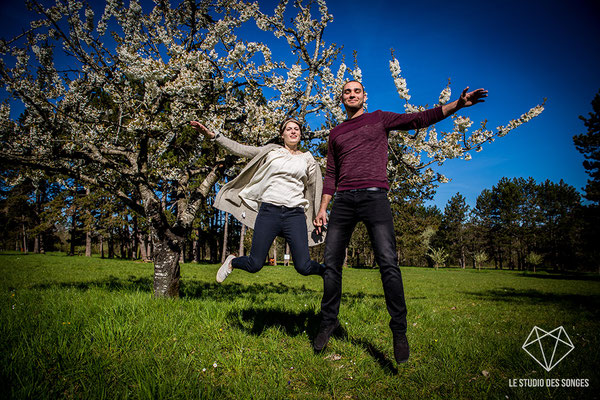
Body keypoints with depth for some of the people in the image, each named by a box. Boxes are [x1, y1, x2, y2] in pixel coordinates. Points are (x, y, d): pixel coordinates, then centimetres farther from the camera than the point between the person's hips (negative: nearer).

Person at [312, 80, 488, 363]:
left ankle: (399, 331, -4)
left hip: (375, 196, -3)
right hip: (343, 200, 3)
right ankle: (328, 321, 14)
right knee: (331, 263, -1)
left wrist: (457, 104, -6)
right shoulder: (335, 133, 23)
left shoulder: (379, 119, 16)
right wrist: (322, 209, 11)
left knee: (388, 263, -14)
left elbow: (419, 119, 6)